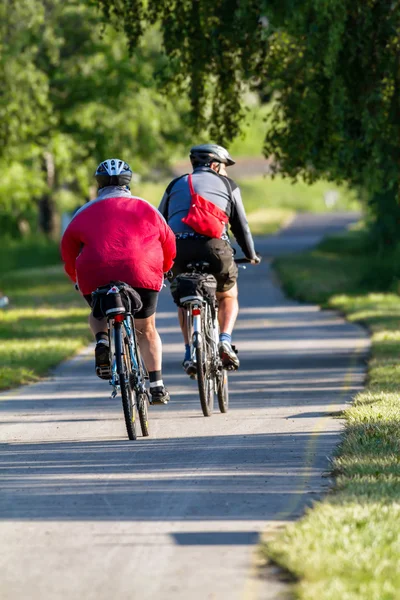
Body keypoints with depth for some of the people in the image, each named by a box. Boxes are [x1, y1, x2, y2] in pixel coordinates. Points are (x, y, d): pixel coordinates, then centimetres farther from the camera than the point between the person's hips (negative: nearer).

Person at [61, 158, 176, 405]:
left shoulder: (87, 211, 16)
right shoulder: (145, 208, 18)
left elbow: (68, 244, 12)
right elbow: (168, 242, 19)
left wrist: (75, 275, 25)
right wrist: (162, 270, 35)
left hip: (96, 276, 0)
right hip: (142, 274, 0)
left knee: (98, 315, 30)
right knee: (147, 329, 18)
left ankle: (102, 340, -4)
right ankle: (157, 386, 12)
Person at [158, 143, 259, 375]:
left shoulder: (176, 185, 26)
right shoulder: (227, 184, 20)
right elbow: (241, 225, 23)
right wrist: (251, 255, 38)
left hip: (178, 247, 1)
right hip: (214, 246, -1)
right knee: (228, 297, 24)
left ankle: (190, 352, 9)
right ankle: (225, 341, 0)